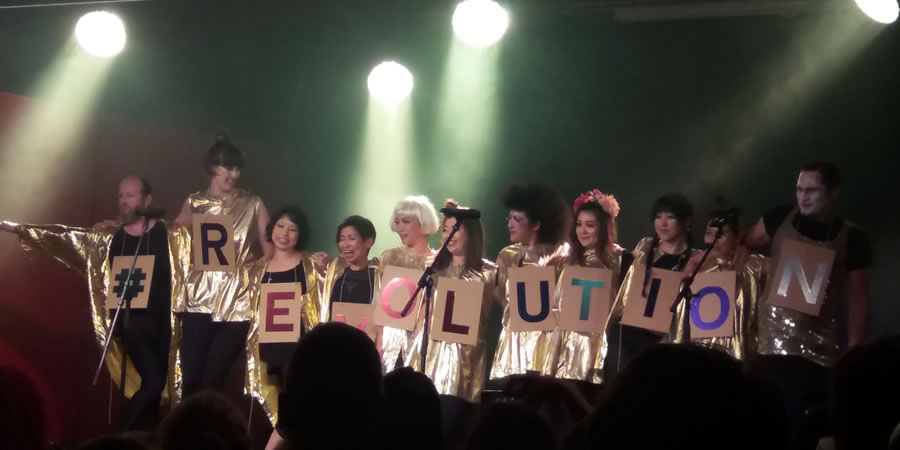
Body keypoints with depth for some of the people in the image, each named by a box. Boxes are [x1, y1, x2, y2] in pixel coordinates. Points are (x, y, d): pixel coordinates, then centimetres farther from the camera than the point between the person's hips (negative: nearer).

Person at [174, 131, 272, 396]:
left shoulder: (252, 204, 8)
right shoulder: (194, 204, 12)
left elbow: (268, 245, 3)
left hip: (238, 302, -1)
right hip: (200, 298, 1)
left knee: (213, 378, -5)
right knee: (191, 376, -6)